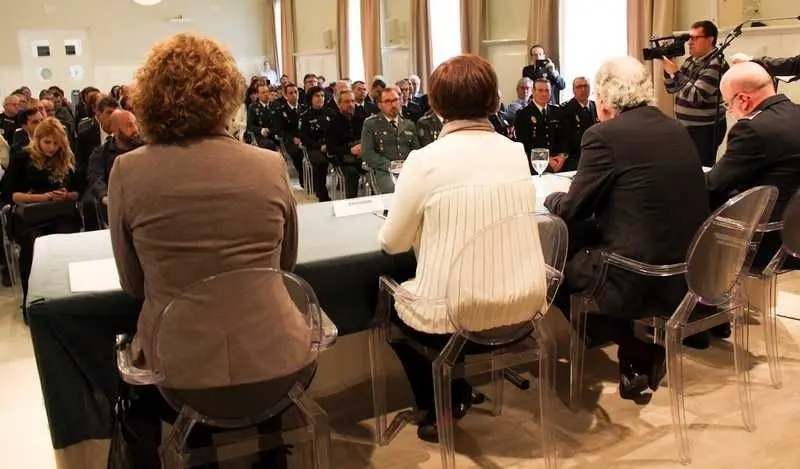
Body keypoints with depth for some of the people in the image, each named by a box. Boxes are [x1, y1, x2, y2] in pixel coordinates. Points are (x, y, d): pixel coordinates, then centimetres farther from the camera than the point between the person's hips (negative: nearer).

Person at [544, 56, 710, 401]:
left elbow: (572, 209, -7)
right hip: (688, 265, 8)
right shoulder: (675, 128, 9)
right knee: (582, 236, 22)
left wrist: (551, 198, 15)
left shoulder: (604, 135, -13)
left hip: (643, 274, -8)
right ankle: (644, 350, 23)